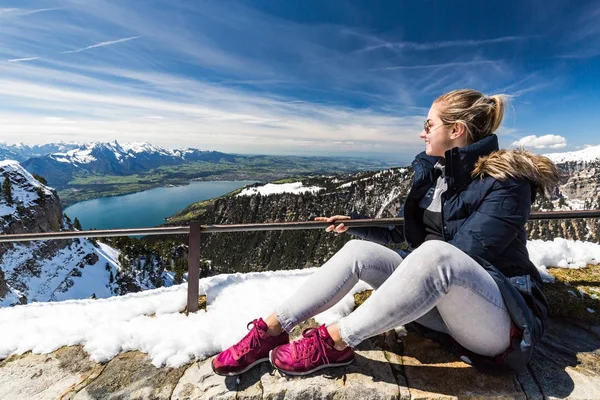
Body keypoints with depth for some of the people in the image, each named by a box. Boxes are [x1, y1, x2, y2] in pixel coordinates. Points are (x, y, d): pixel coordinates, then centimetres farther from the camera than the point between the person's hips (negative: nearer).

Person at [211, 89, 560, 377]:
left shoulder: (505, 181, -15)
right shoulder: (432, 173, 5)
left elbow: (459, 257, -21)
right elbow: (404, 233, 15)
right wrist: (355, 224, 14)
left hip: (502, 321, -6)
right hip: (440, 306, 6)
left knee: (434, 253, -38)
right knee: (359, 250, -13)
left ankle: (335, 342, -24)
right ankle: (271, 331, -15)